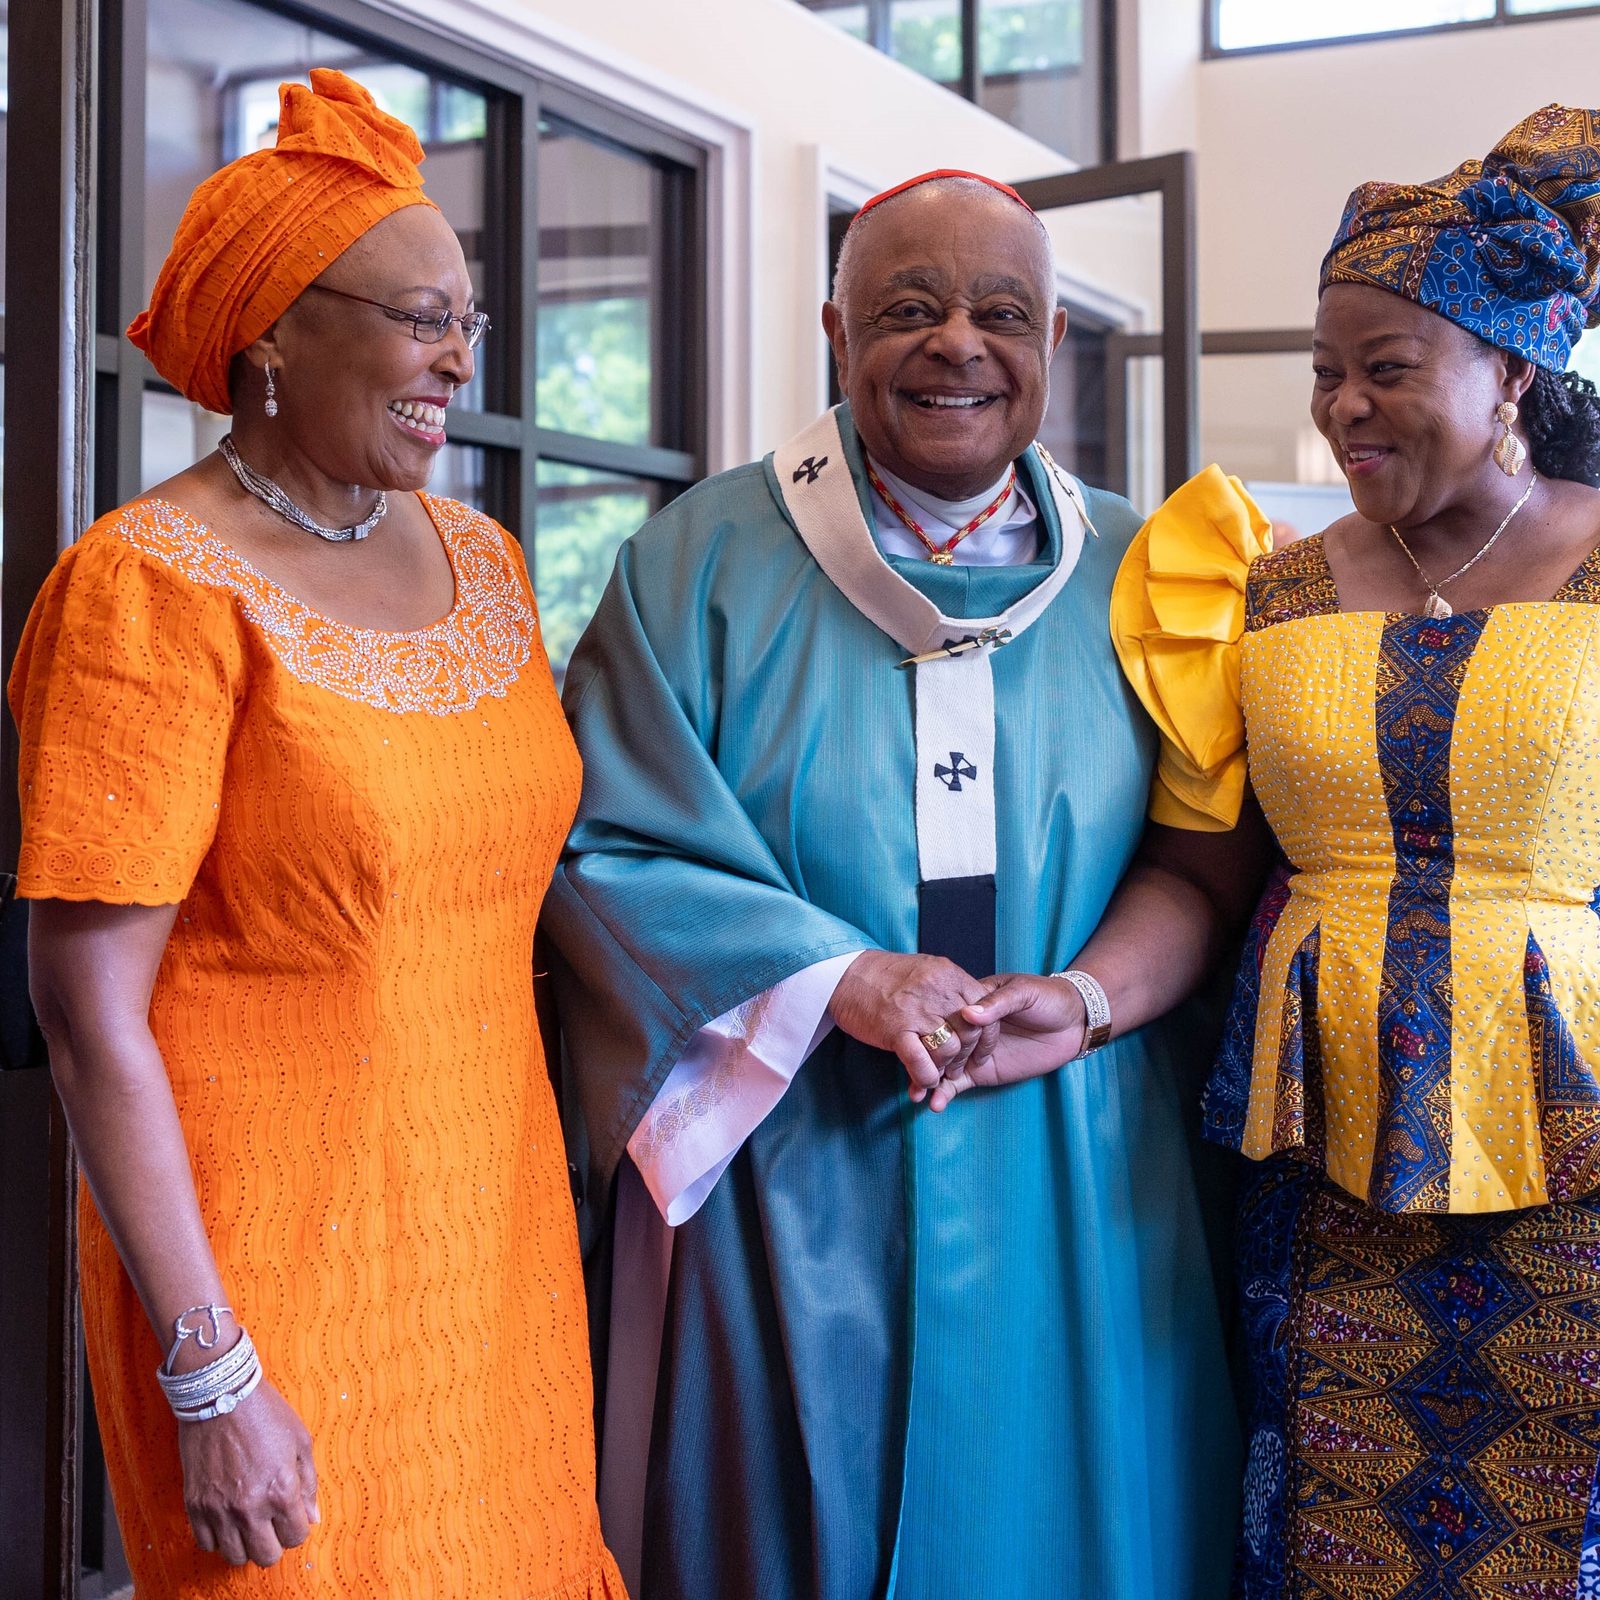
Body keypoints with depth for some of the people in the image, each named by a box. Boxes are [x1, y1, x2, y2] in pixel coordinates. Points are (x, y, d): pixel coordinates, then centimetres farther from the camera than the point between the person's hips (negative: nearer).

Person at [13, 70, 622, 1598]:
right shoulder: (156, 588, -14)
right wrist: (208, 1378, -16)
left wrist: (557, 1206, 11)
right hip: (272, 1268, -6)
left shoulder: (480, 559, 6)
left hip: (494, 1233, 6)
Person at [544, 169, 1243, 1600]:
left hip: (1077, 1208, 2)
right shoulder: (704, 560, -2)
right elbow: (599, 850, -6)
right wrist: (836, 977, -15)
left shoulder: (1131, 574, 5)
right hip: (789, 1194, -2)